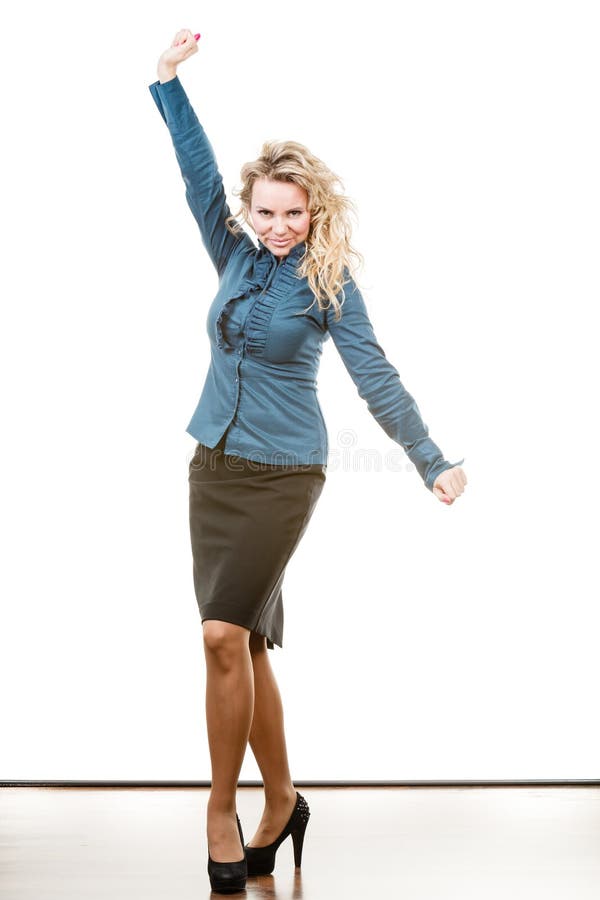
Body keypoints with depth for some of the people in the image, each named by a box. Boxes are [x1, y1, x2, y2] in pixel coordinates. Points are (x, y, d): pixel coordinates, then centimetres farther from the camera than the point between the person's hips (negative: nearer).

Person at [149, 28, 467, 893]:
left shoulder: (328, 283, -6)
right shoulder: (236, 256, 6)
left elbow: (376, 377, -7)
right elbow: (199, 173, 4)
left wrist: (432, 461, -8)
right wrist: (169, 79, 0)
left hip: (281, 474, -5)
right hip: (213, 465, 5)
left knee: (226, 635, -14)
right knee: (246, 643, 9)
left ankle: (223, 810, 1)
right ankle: (280, 800, 23)